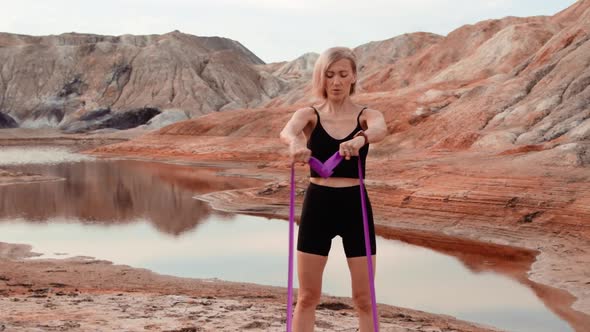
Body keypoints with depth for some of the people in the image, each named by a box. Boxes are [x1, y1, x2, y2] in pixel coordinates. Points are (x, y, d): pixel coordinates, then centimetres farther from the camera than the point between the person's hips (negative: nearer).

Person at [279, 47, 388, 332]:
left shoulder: (366, 115, 1)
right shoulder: (309, 114, 1)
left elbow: (380, 130, -24)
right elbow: (286, 131, -23)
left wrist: (360, 138, -48)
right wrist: (295, 142, -48)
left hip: (355, 206, 0)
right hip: (317, 205, 0)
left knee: (364, 298, 5)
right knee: (307, 296, 7)